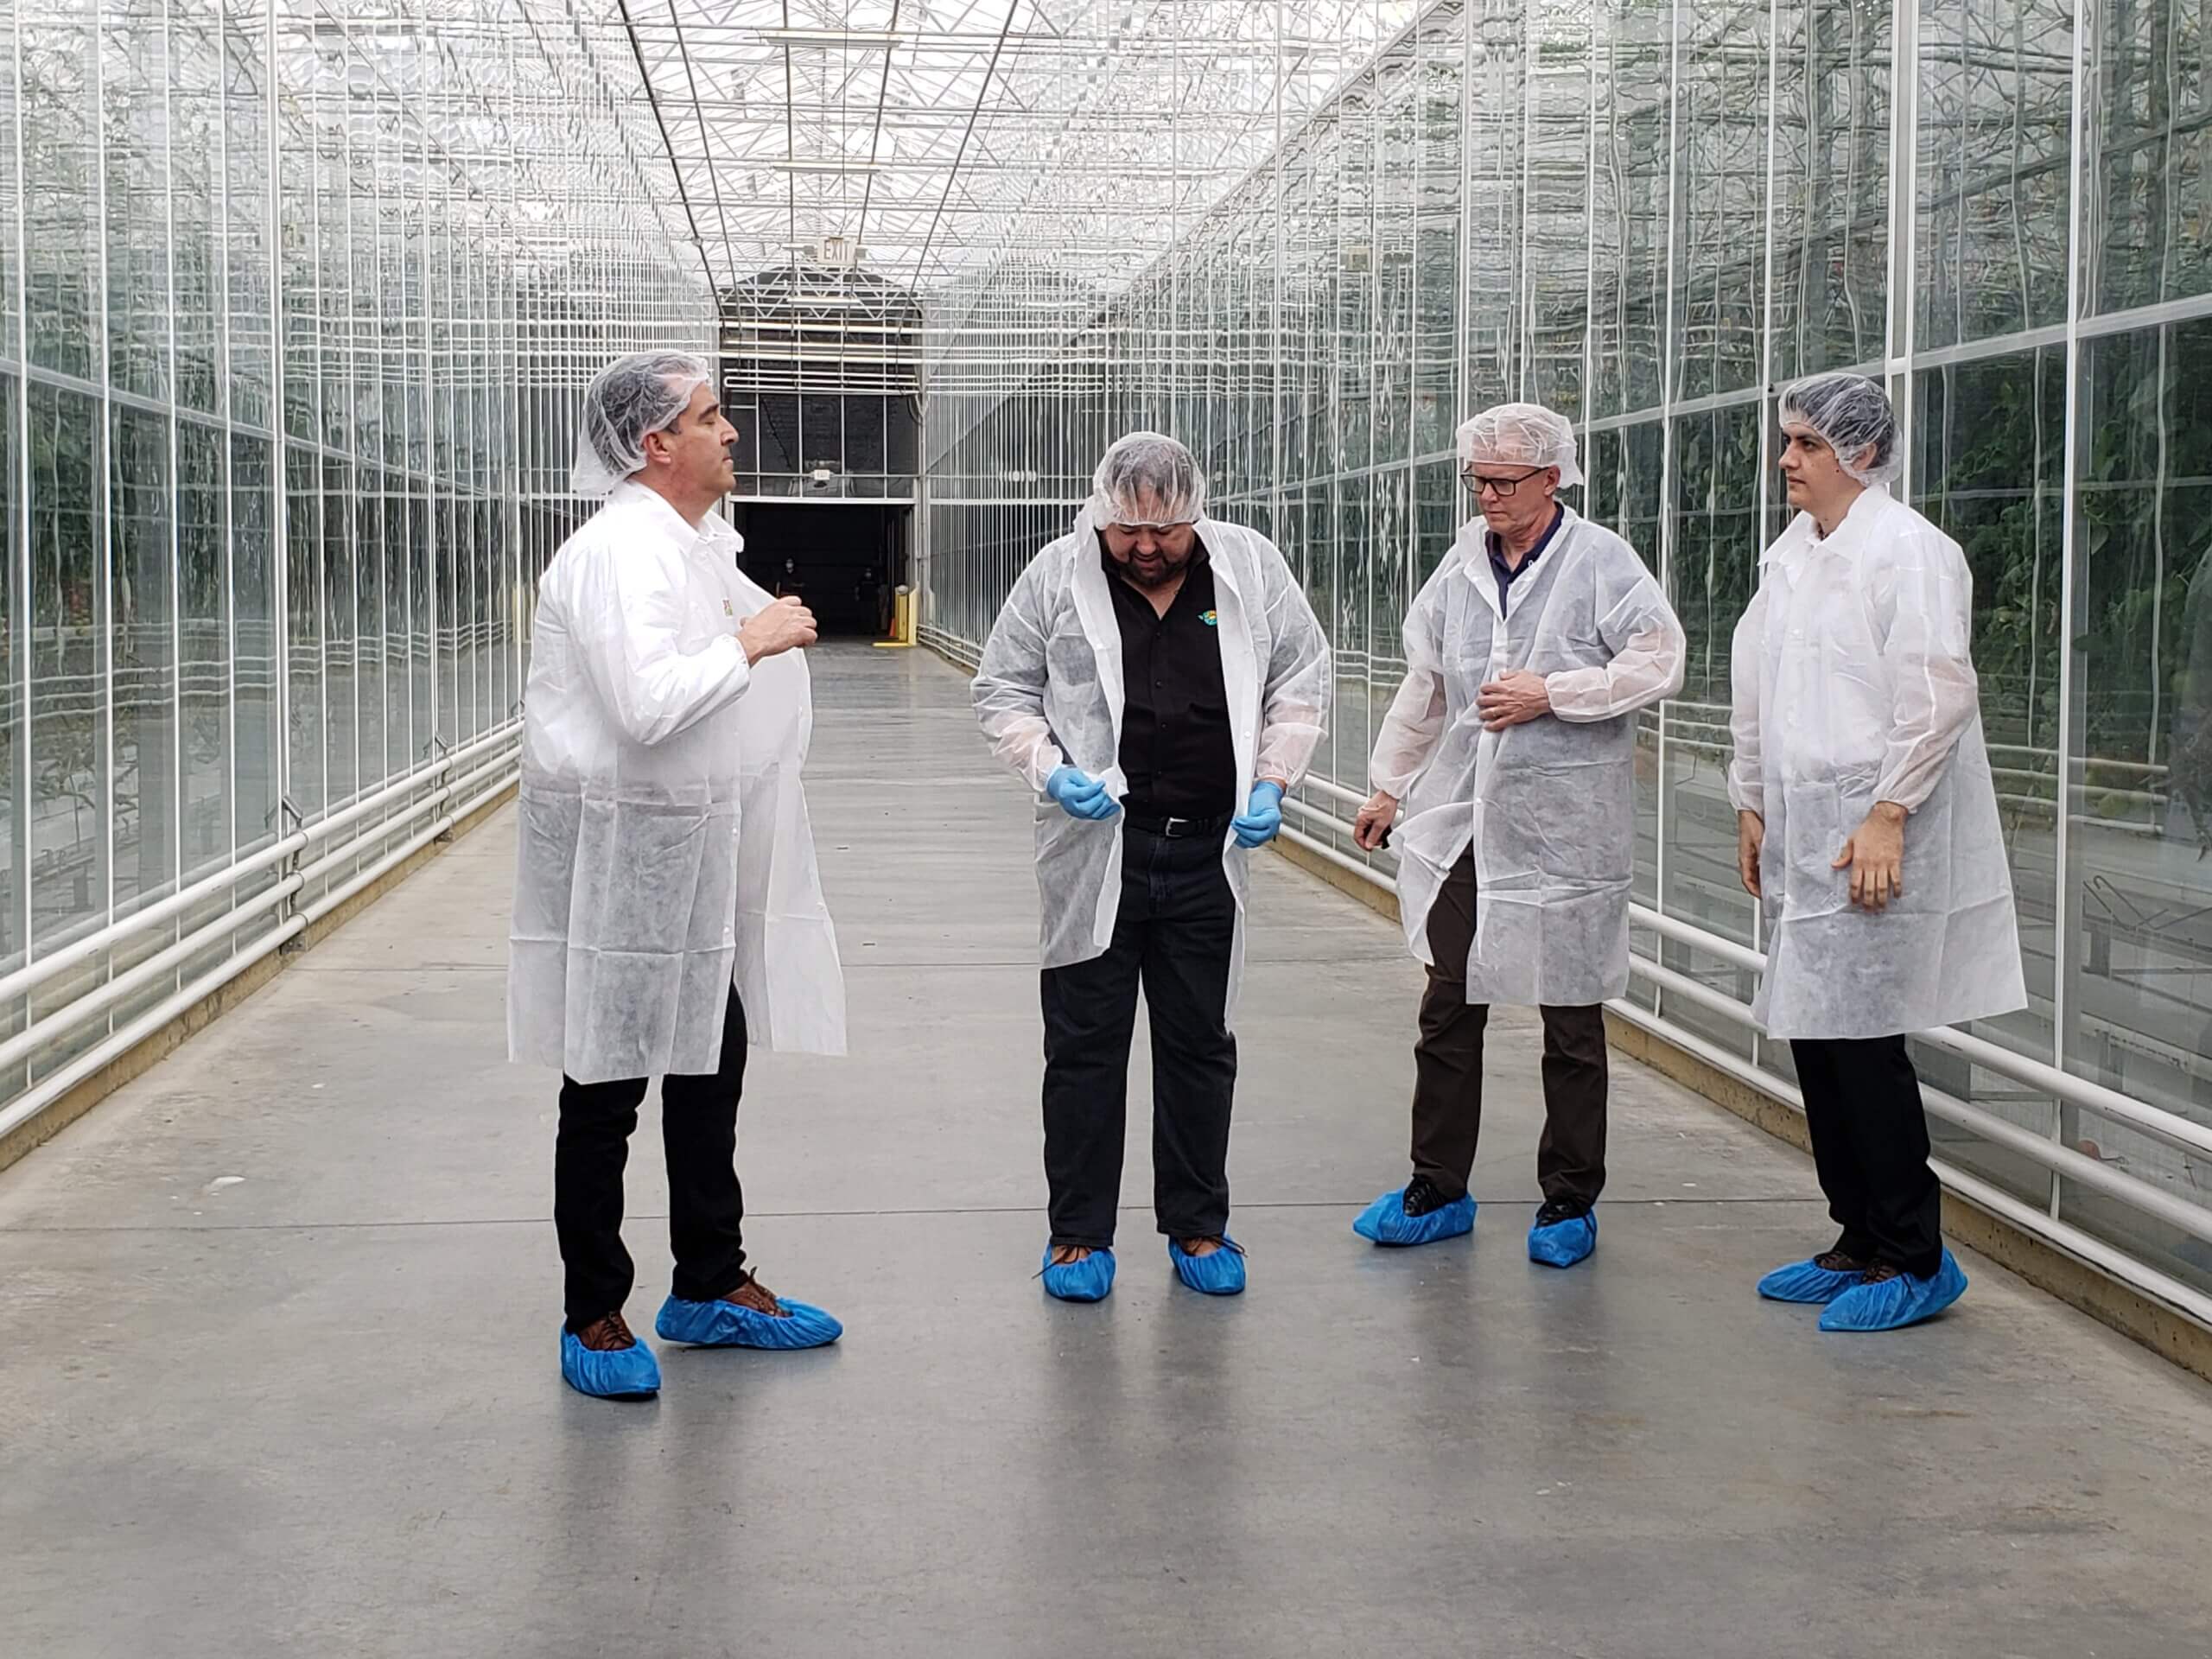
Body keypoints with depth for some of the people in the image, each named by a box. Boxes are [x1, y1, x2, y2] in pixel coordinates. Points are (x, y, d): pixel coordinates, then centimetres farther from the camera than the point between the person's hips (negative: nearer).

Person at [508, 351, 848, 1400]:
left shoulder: (697, 542, 12)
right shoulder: (622, 549, -19)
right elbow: (646, 704, -31)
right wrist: (750, 642, -22)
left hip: (700, 856, 10)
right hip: (621, 851, -9)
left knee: (712, 1063, 16)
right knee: (605, 1087, 2)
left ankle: (711, 1286, 30)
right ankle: (593, 1318, 13)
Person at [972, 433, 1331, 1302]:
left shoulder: (1251, 567, 0)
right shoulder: (1058, 573, -4)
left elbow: (1302, 680, 9)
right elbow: (1002, 690, 3)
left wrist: (1272, 781, -3)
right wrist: (1050, 770, -13)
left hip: (1208, 853, 2)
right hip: (1096, 848, -1)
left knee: (1200, 1044, 11)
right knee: (1085, 1044, 5)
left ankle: (1198, 1226, 24)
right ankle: (1079, 1233, 16)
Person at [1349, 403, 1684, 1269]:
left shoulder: (1601, 561, -5)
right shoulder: (1463, 564, 11)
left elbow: (1658, 663, -11)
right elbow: (1424, 684, 20)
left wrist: (1550, 694, -15)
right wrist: (1390, 785, 23)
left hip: (1565, 829, -5)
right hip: (1463, 821, 5)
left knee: (1571, 1022, 6)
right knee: (1448, 1010, 8)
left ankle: (1569, 1203, 17)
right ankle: (1437, 1191, 20)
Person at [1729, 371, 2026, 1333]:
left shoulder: (1908, 550, -10)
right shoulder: (1790, 555, 15)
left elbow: (1936, 696, -16)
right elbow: (1756, 691, 21)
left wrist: (1888, 816, -19)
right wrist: (1751, 805, 18)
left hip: (1874, 842, -8)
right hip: (1802, 838, 8)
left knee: (1861, 1040, -8)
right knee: (1813, 1038, 10)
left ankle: (1915, 1262, 4)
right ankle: (1862, 1243, 22)